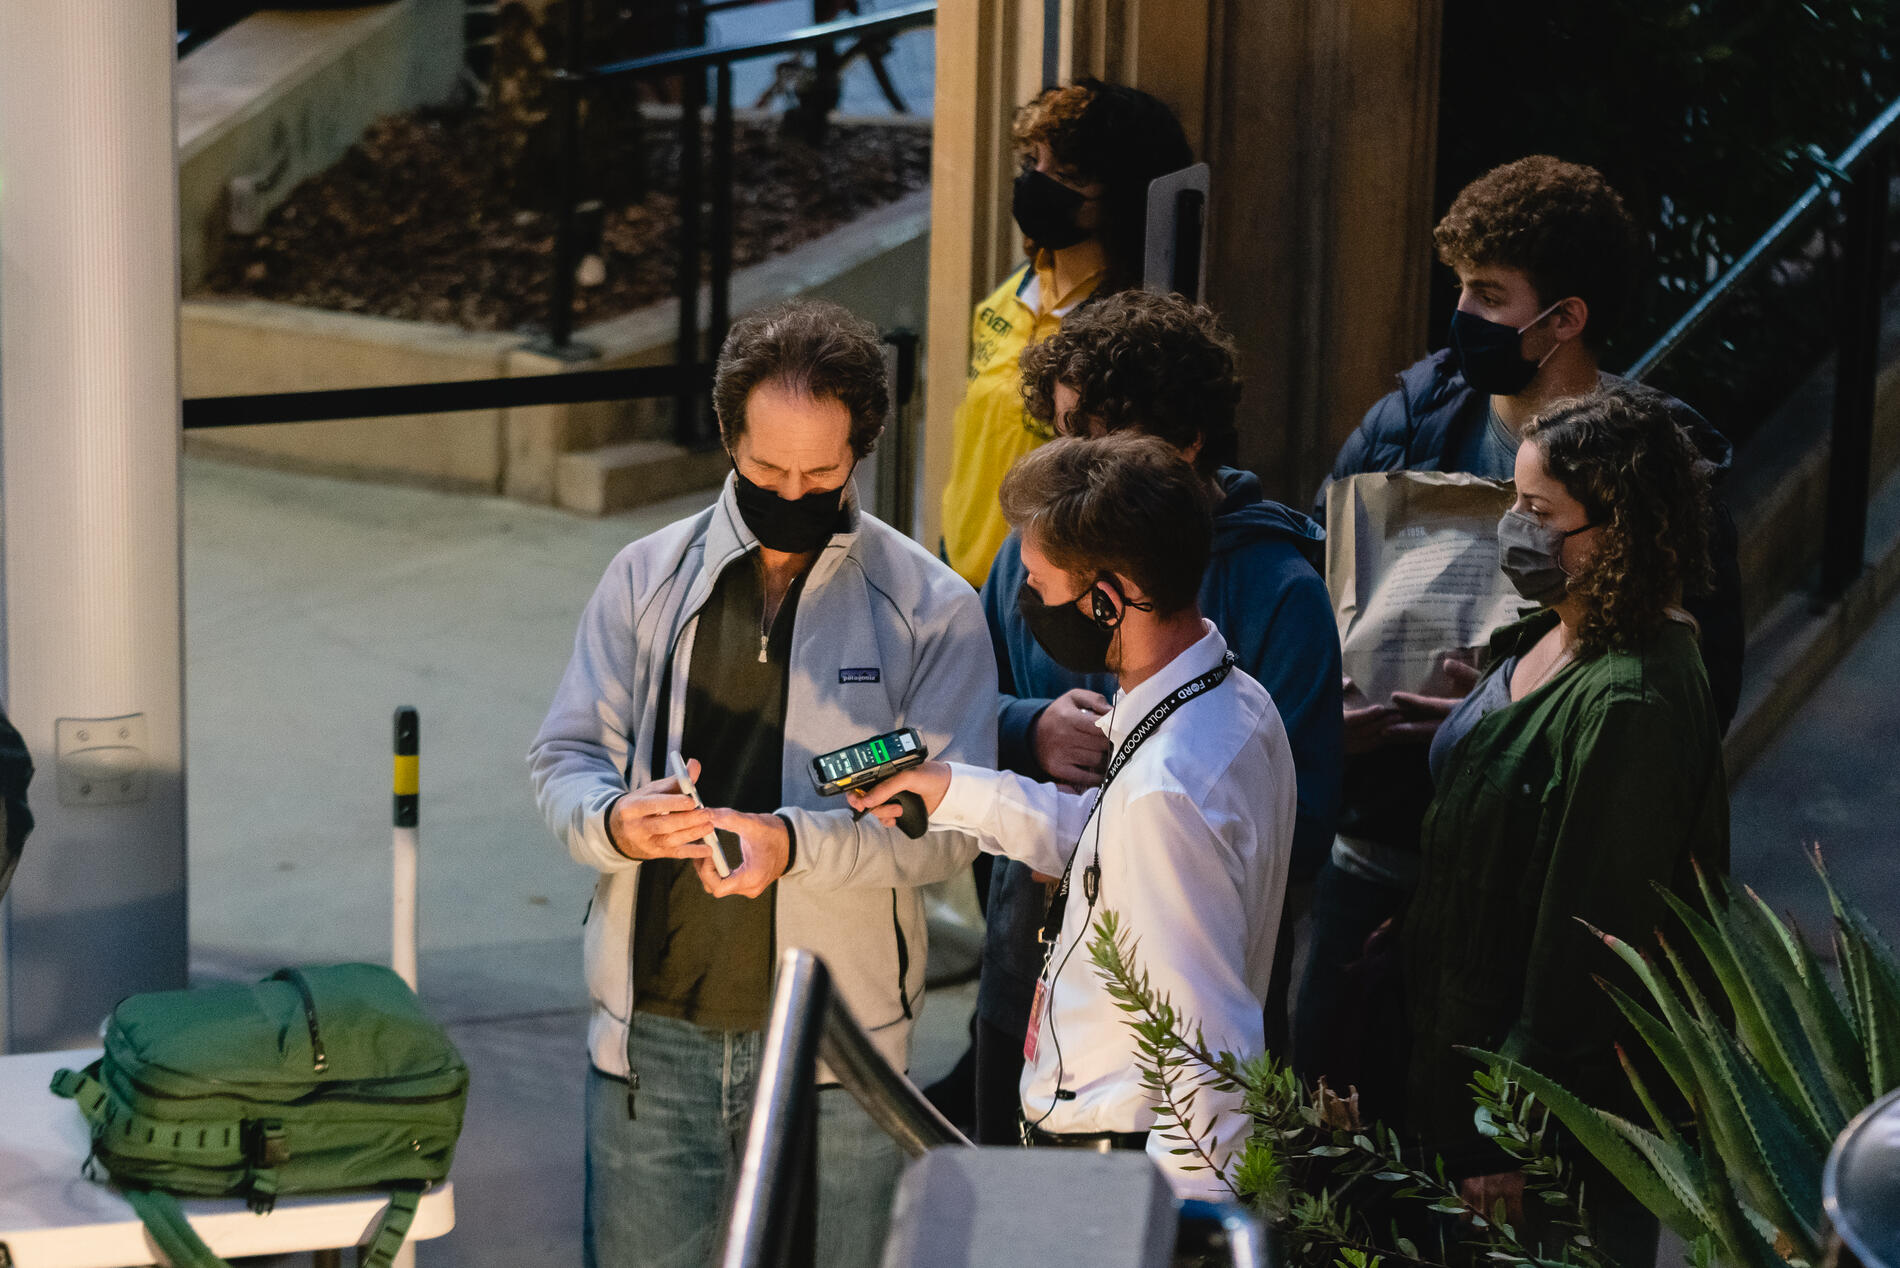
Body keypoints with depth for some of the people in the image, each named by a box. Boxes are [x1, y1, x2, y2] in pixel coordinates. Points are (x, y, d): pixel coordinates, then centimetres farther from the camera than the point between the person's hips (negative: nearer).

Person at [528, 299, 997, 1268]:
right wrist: (613, 820, -19)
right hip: (654, 1033, 2)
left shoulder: (931, 608, -3)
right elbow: (564, 759, 5)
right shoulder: (647, 578, 5)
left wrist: (794, 842, -27)